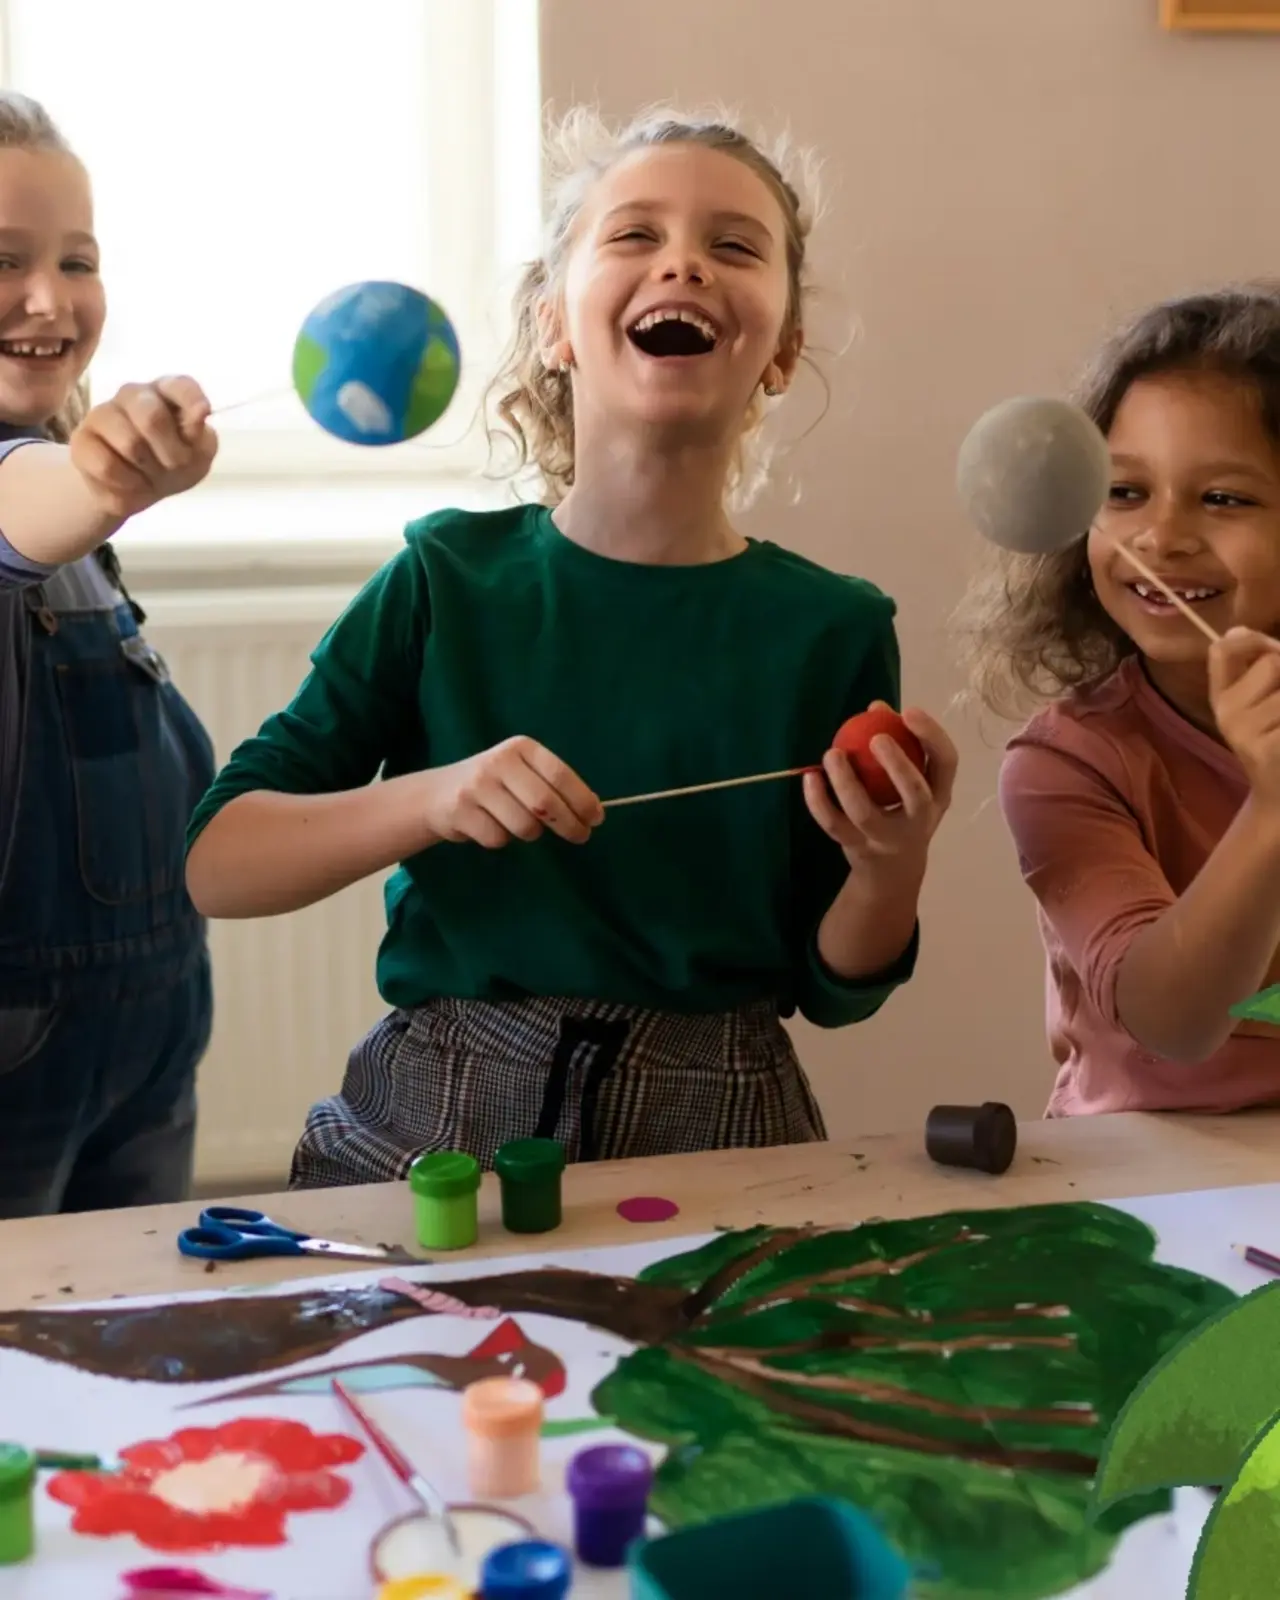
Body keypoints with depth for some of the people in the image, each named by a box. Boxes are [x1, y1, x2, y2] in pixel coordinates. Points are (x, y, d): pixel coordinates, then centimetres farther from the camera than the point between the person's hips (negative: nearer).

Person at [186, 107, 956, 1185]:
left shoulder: (834, 632, -4)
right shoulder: (448, 580, -4)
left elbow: (833, 989, 5)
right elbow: (215, 863, -5)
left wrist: (889, 868, -16)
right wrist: (429, 800, -20)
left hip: (711, 1144, 1)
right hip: (428, 1130, 0)